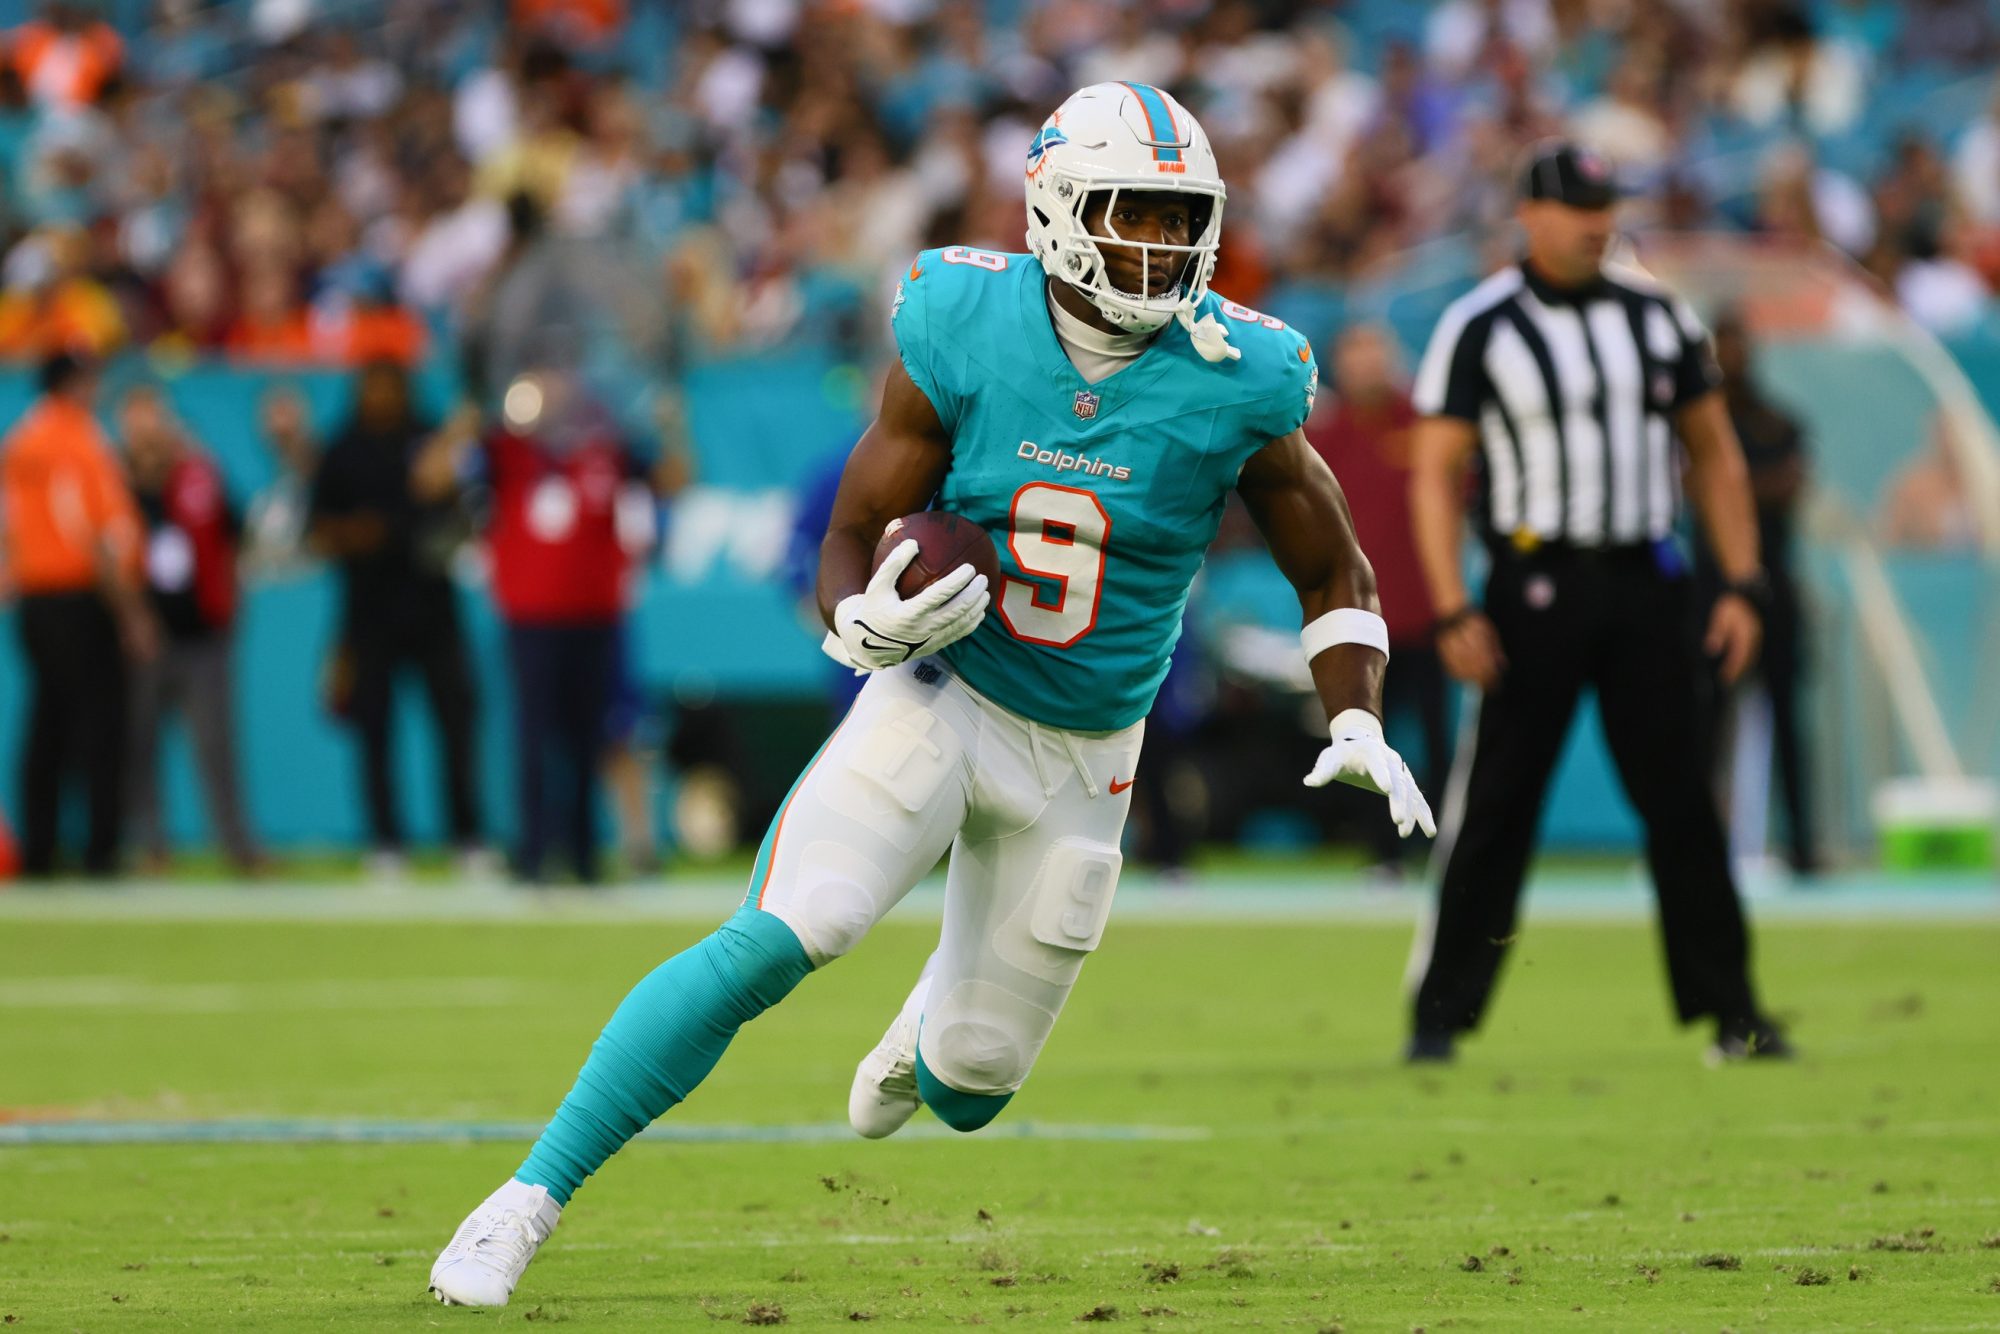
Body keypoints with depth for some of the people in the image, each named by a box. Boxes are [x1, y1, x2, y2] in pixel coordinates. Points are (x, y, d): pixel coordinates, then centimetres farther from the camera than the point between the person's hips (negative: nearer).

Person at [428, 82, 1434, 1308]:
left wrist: (1358, 724, -15)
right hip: (940, 699, -2)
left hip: (1079, 762, 2)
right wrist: (865, 621, -30)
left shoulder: (1235, 387, -13)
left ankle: (925, 1048, 51)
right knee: (778, 940, -26)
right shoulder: (963, 335, -14)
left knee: (970, 1091, 9)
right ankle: (532, 1196, -19)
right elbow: (853, 539, -7)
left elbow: (1336, 576, 1)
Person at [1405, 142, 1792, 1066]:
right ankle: (1441, 1015, 3)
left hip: (1645, 580, 3)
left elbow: (1714, 453, 15)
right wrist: (1453, 612, -13)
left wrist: (1741, 586, 6)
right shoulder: (1478, 329, -3)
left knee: (1681, 799, 2)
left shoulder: (1657, 318, 10)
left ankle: (1731, 1013, 6)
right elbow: (1435, 473, -4)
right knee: (1495, 807, -4)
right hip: (1537, 581, -3)